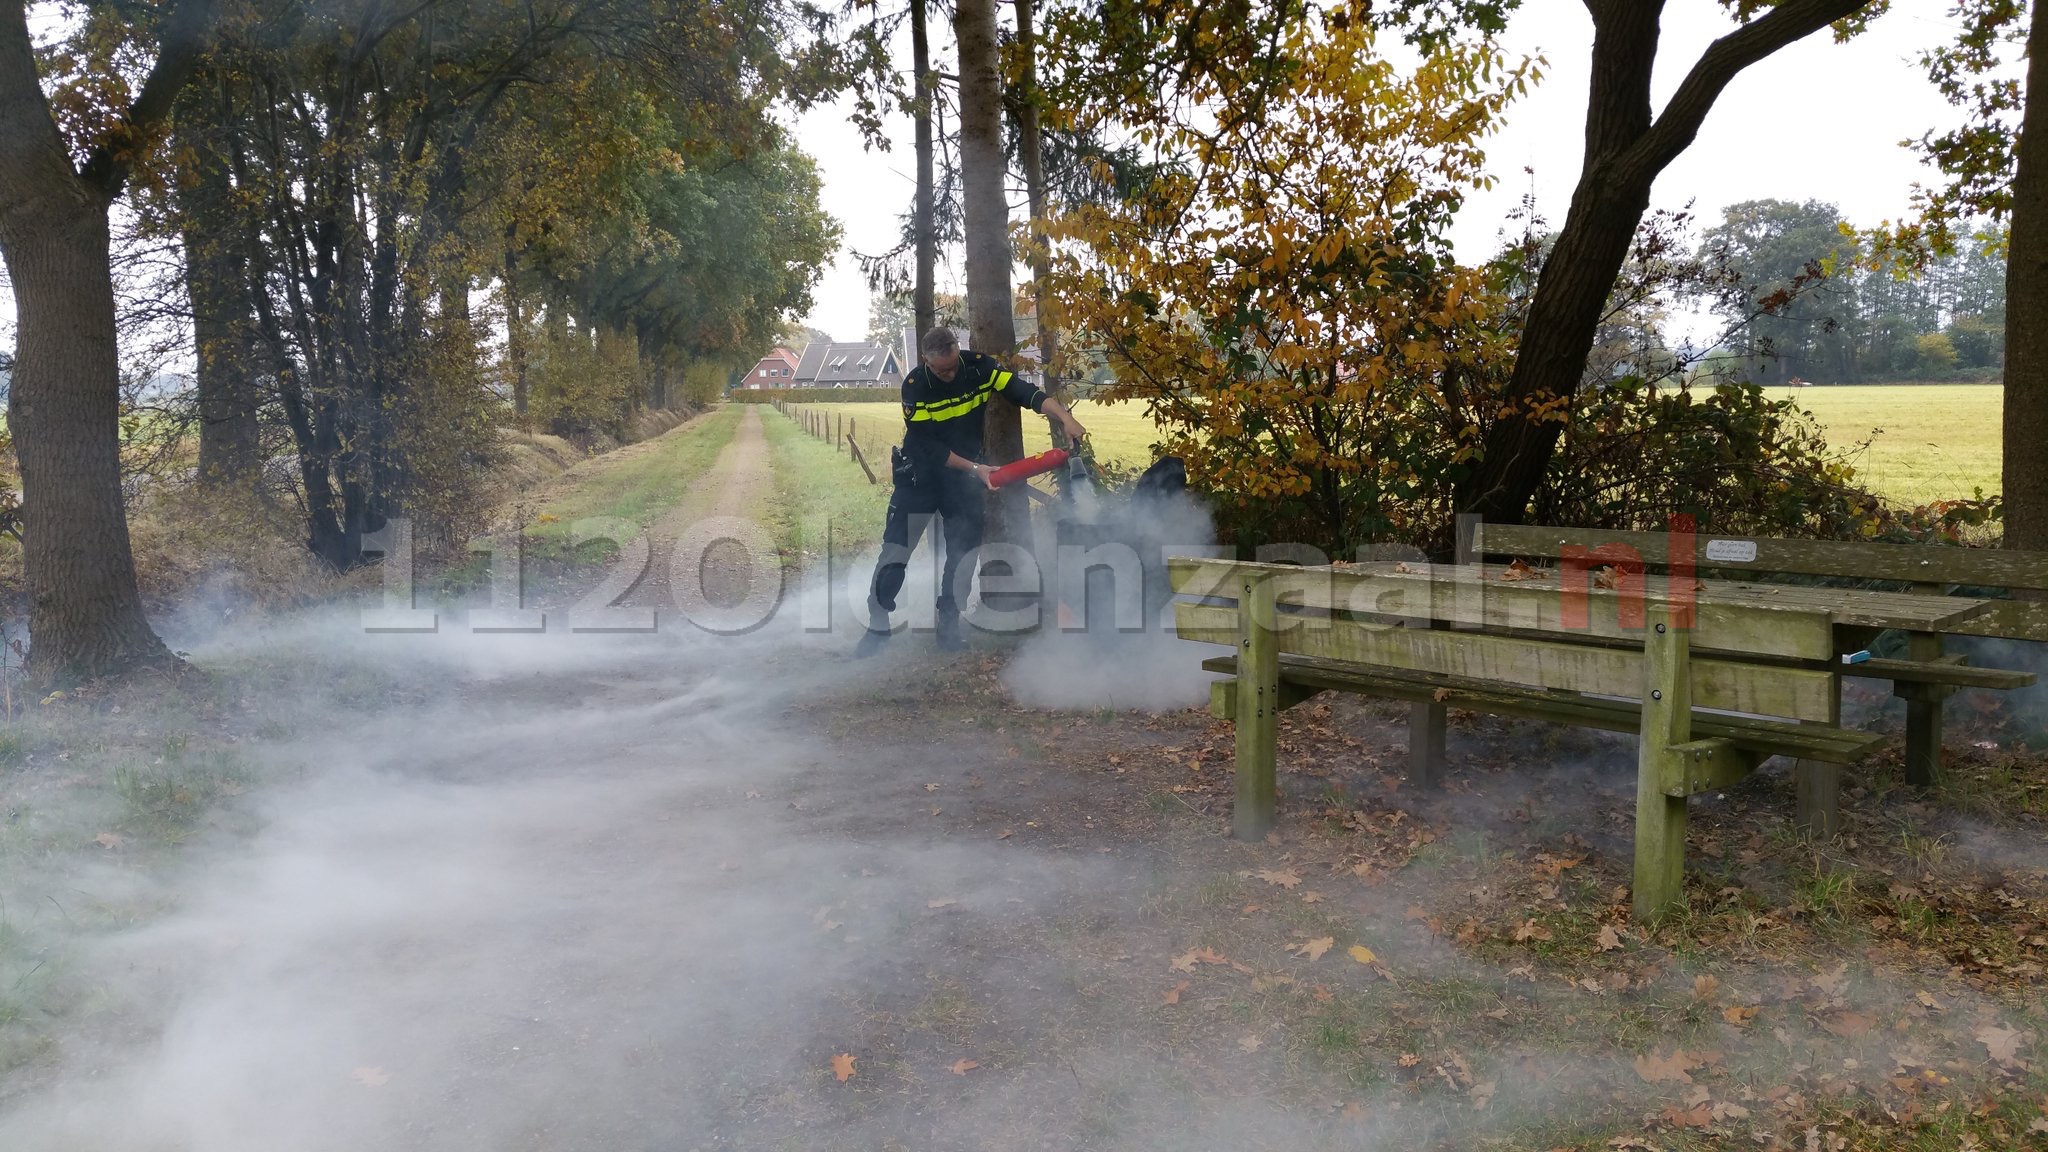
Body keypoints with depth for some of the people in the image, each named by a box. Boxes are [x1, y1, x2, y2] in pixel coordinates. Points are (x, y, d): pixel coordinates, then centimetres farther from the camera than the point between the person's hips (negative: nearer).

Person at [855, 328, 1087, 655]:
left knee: (963, 553, 3)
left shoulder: (979, 366, -14)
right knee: (895, 551, -8)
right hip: (920, 474, -3)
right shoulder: (914, 387, -21)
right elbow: (929, 447, -20)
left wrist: (1066, 418, -34)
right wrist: (976, 469, -25)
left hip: (964, 475, 3)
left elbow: (1025, 392, -20)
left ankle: (949, 627, 16)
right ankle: (877, 627, 1)